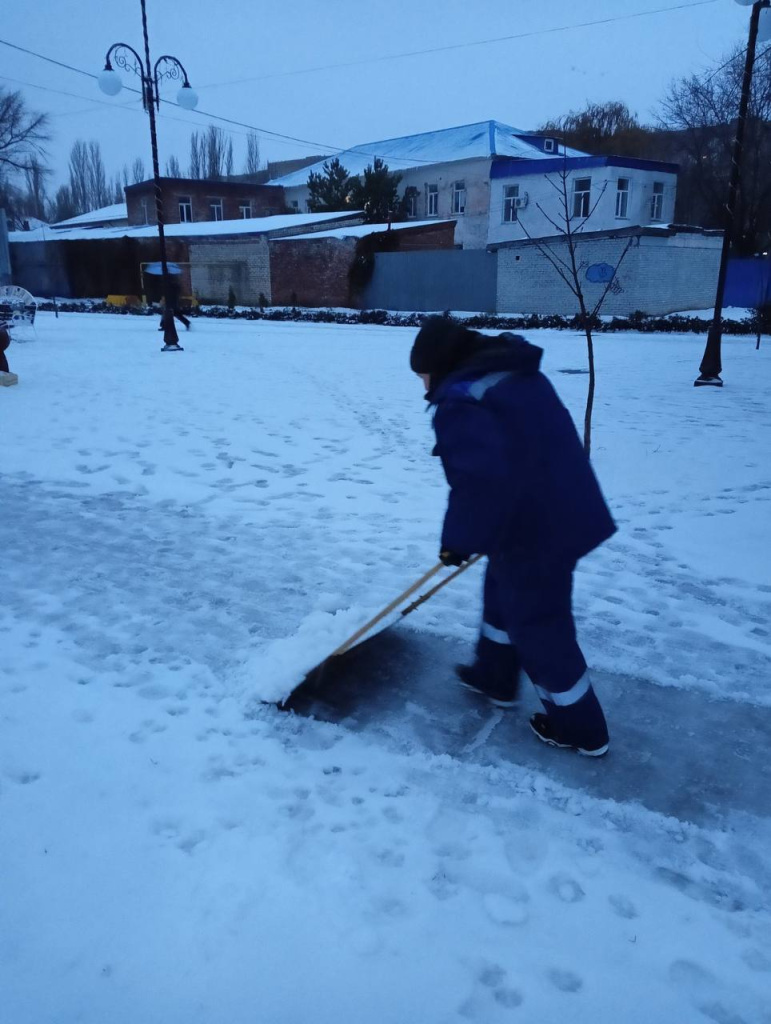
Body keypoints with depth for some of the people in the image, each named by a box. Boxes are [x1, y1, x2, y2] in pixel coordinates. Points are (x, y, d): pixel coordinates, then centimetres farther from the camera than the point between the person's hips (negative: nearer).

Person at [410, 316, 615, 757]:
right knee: (503, 593, 27)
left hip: (534, 530, -10)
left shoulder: (461, 400, -19)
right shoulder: (520, 373, 11)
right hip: (567, 511, 10)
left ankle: (581, 728, 26)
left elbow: (479, 479, -31)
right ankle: (494, 677, 46)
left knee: (539, 625, 8)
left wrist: (459, 539, -17)